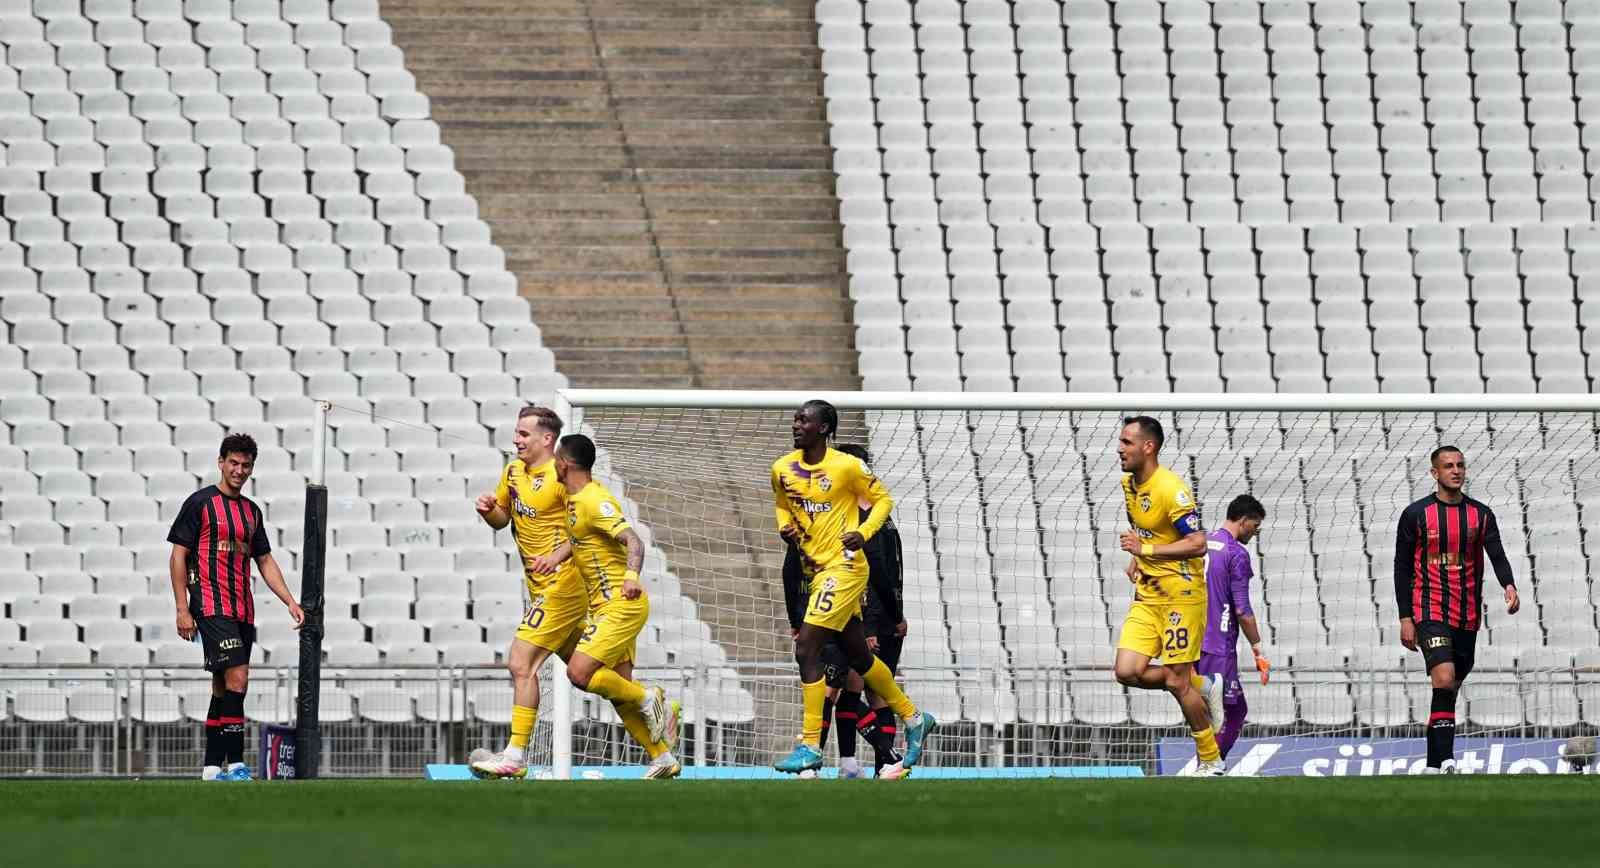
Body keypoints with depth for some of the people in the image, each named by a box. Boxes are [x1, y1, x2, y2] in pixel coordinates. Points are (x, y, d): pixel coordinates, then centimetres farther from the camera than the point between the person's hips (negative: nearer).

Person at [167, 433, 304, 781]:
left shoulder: (252, 511, 17)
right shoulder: (200, 503, -2)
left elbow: (265, 562, 21)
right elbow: (178, 556, -4)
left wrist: (291, 603, 10)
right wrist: (182, 609, -10)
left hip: (243, 611, 7)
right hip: (211, 606, -7)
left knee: (224, 688, 9)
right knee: (237, 678, -19)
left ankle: (212, 769, 13)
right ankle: (236, 764, -20)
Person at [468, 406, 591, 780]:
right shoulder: (513, 472, 11)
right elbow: (501, 519, 23)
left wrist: (558, 555, -33)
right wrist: (488, 509, 0)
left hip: (560, 584, -9)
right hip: (542, 588, 9)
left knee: (520, 663, -13)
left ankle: (516, 756, -13)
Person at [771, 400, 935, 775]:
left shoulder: (847, 466, -12)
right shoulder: (783, 469, 4)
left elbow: (883, 500, 0)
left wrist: (863, 532, -16)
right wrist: (785, 526, 1)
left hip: (843, 566, -7)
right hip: (816, 569, 7)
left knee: (807, 649, -15)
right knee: (859, 657, 16)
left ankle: (811, 746, -12)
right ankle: (914, 719, 34)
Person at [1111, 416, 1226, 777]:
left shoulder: (1171, 489, -19)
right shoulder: (1129, 483, 7)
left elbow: (1198, 544, -23)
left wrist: (1146, 549, -25)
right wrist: (1137, 559, 8)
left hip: (1181, 595, -8)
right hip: (1146, 597, 8)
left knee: (1177, 682, -5)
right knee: (1128, 671, -7)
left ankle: (1211, 762, 11)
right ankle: (1198, 686, 16)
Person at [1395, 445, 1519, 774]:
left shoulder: (1481, 515, 7)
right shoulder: (1416, 515, -1)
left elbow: (1497, 555, -4)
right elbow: (1402, 568, 1)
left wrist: (1509, 586, -26)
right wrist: (1405, 618, -5)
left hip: (1468, 616, 4)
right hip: (1430, 612, -4)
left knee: (1450, 690, 10)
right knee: (1444, 680, -23)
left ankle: (1434, 766, 20)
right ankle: (1445, 760, -29)